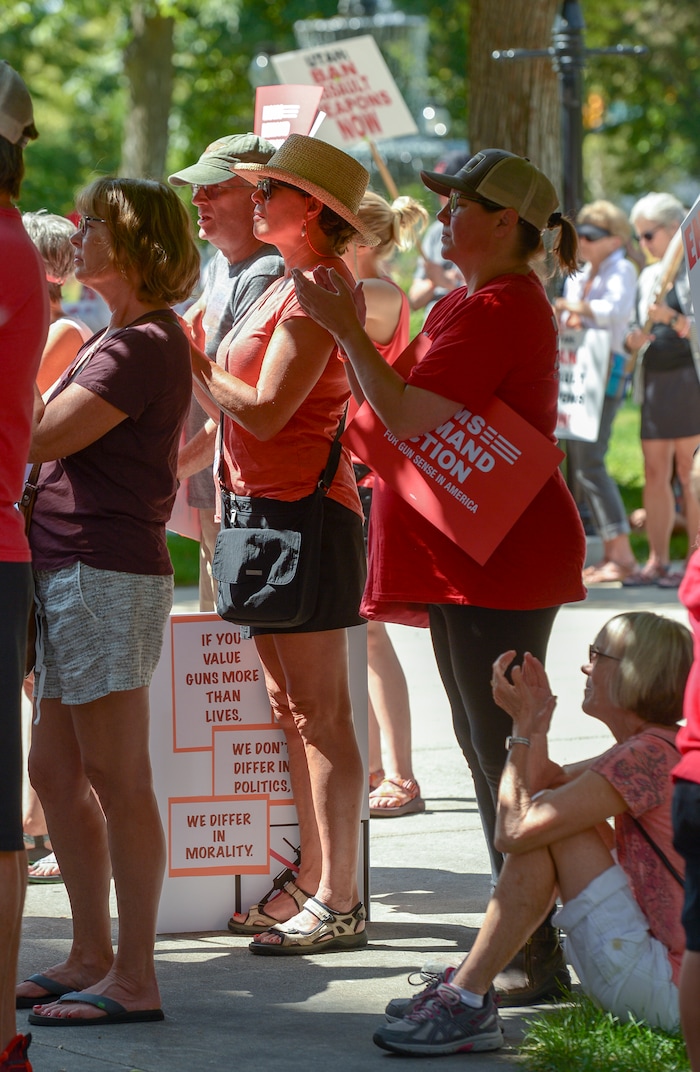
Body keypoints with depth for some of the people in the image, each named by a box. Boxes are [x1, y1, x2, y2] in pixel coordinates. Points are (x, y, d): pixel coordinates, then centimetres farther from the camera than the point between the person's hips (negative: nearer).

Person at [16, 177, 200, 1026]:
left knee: (116, 777, -6)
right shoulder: (119, 338, 18)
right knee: (55, 771, 14)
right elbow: (53, 439, 18)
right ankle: (90, 955, 21)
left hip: (108, 574, -10)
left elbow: (42, 436, -20)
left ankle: (134, 977, -2)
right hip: (69, 569, 10)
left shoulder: (144, 345, -14)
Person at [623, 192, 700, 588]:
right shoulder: (649, 277, 18)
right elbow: (638, 330, 20)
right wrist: (633, 339, -2)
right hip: (655, 381, 7)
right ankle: (657, 562, 6)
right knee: (655, 473, 4)